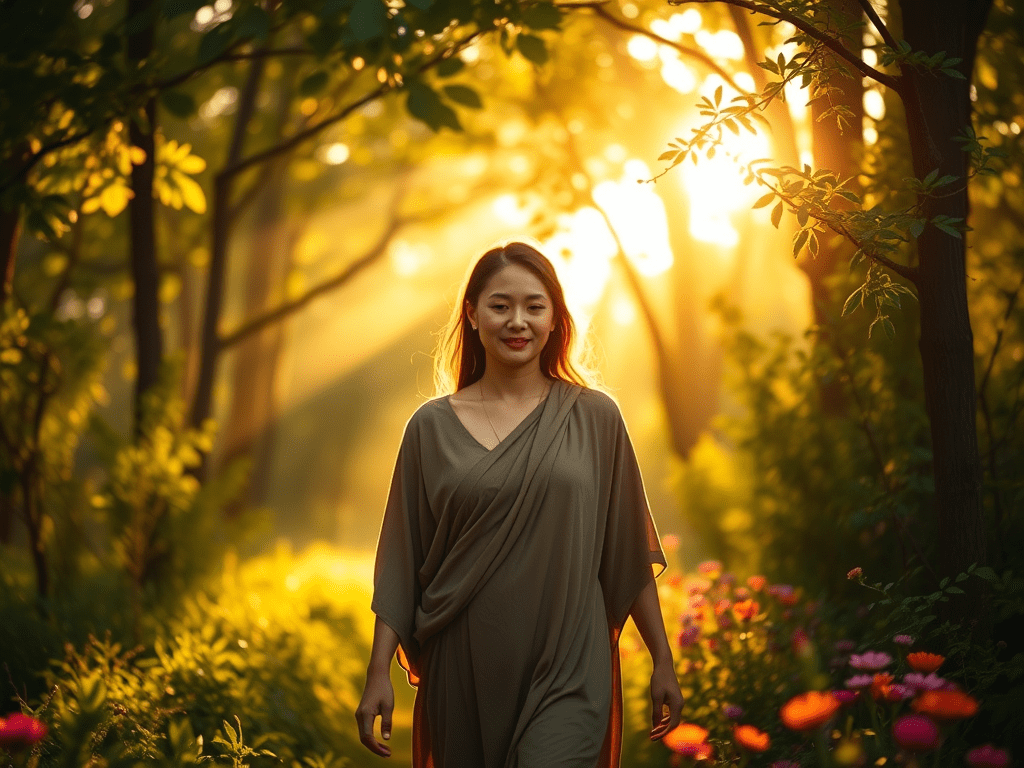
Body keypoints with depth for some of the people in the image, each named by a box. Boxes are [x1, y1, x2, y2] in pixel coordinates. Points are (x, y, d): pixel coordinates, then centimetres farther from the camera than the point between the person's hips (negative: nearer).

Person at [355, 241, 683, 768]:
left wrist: (662, 660, 6)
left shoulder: (595, 418, 1)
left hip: (569, 671, -1)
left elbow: (628, 553, 5)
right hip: (461, 672, 2)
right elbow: (401, 564, 5)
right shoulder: (432, 427, 3)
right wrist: (379, 673, 0)